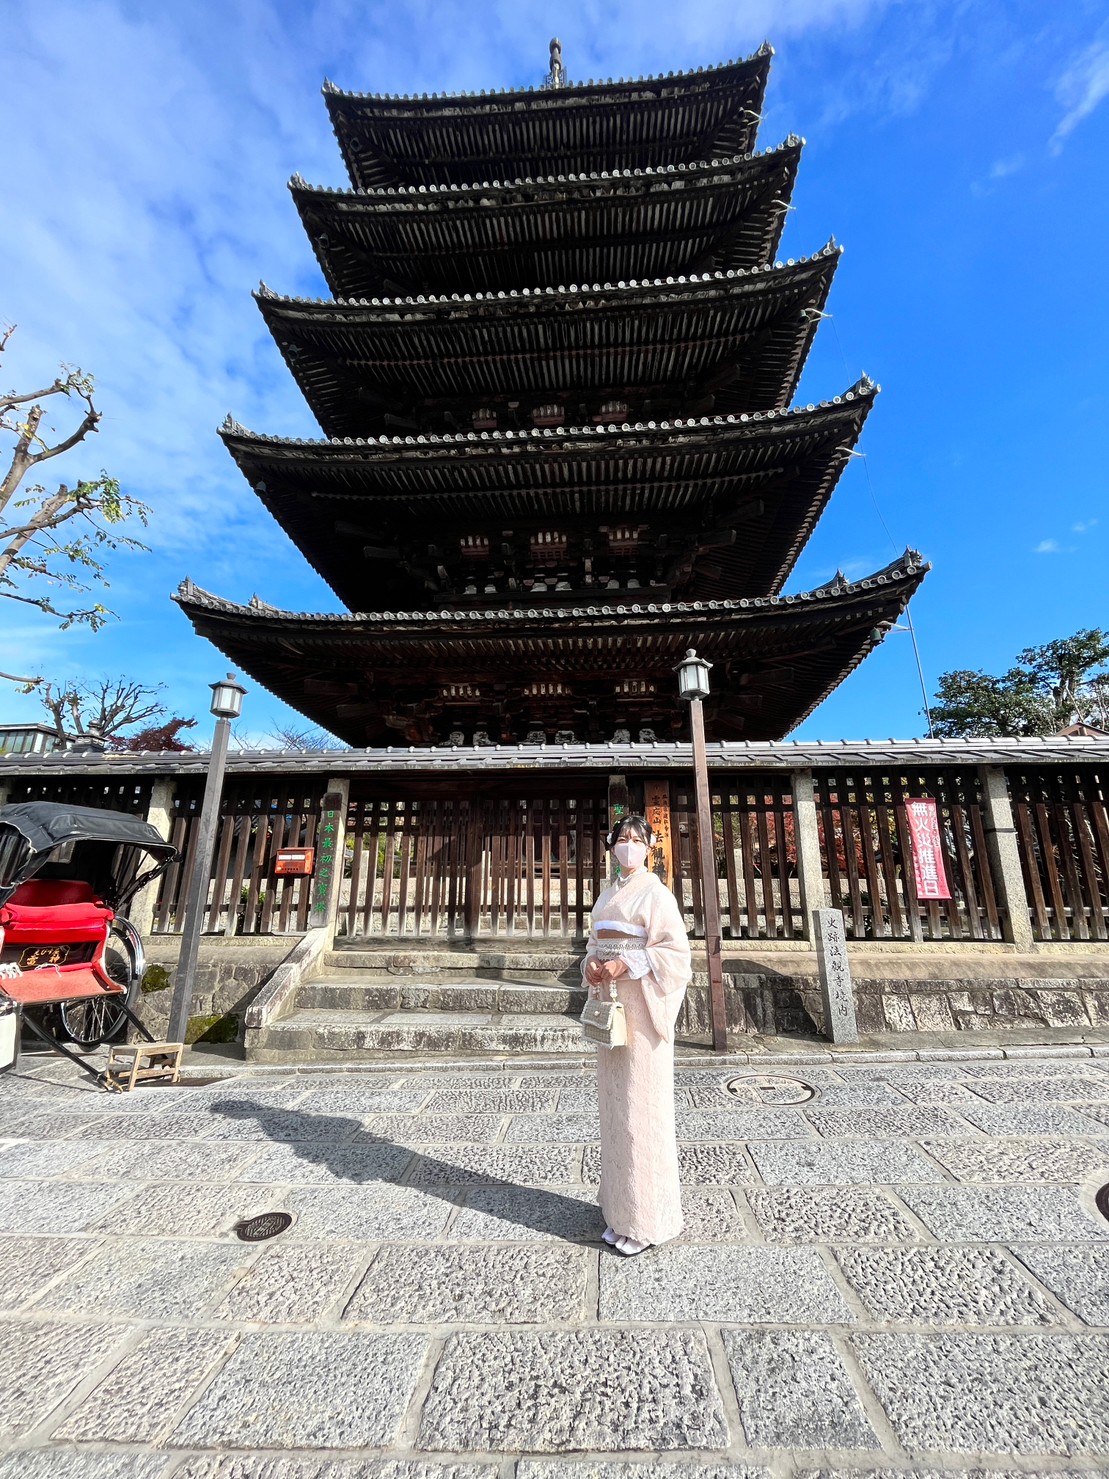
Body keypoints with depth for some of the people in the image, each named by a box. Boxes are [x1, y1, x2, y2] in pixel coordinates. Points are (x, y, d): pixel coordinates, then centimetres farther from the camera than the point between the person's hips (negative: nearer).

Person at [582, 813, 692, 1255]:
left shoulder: (656, 892, -8)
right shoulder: (608, 895, 13)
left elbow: (675, 950, -15)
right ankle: (621, 1208, 30)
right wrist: (591, 966, -3)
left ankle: (648, 1219, 17)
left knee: (641, 1106, 1)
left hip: (640, 1007, -7)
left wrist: (625, 966, -21)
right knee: (614, 1105, 15)